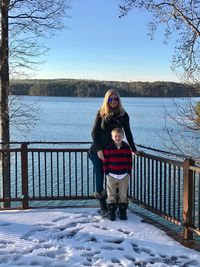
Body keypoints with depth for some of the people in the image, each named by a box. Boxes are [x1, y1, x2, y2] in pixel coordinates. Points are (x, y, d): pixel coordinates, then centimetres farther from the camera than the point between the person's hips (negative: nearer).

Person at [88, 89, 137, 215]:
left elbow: (128, 133, 8)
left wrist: (133, 149, 11)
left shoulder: (123, 115, -1)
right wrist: (99, 150, -13)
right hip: (98, 151, 0)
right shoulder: (101, 113, -4)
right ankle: (102, 204, 13)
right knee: (100, 175, 3)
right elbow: (94, 132, -5)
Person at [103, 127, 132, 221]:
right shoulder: (108, 148, -7)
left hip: (124, 175, 2)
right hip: (111, 175, -1)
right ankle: (111, 213, 16)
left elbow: (130, 161, 4)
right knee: (111, 195, 6)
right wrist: (107, 173, -5)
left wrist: (129, 173, 0)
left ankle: (122, 212, 20)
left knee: (123, 195, 9)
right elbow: (105, 162, -3)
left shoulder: (127, 148, -1)